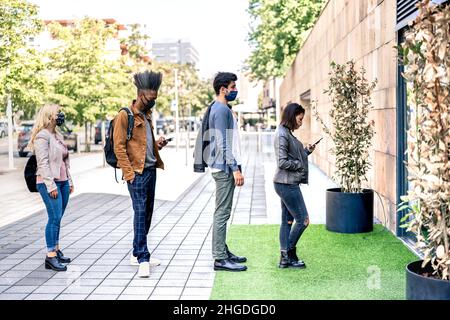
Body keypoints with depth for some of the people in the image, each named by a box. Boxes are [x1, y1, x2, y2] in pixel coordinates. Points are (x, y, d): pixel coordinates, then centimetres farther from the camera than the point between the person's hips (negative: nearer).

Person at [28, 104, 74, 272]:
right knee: (55, 218, -10)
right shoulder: (42, 136, -10)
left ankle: (56, 251, 17)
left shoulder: (58, 135, 17)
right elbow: (43, 163, -16)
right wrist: (51, 186, -19)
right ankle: (51, 256, -7)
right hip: (49, 183, -8)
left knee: (57, 218, 10)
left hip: (62, 182, 8)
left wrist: (69, 181, 19)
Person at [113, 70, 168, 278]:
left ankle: (137, 254, 21)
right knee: (140, 213, -9)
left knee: (147, 213, 11)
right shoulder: (125, 115, -9)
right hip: (137, 172, -8)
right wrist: (129, 173, -17)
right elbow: (119, 147, -12)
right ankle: (143, 260, -7)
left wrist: (157, 144, 7)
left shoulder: (147, 114, 17)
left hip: (151, 169, 8)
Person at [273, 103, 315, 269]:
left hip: (288, 184, 10)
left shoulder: (287, 133, 14)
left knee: (287, 221, 11)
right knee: (303, 220, -3)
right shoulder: (282, 135, -16)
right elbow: (283, 162, -21)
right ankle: (289, 252, 9)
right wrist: (300, 165, -10)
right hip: (287, 184, -10)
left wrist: (307, 151, 8)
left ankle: (285, 258, 16)